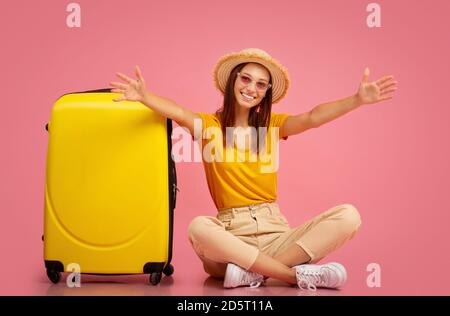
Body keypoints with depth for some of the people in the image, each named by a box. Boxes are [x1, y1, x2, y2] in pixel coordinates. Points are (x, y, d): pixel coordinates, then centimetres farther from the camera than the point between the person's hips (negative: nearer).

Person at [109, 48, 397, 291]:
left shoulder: (272, 125, 12)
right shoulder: (209, 125, 5)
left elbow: (313, 118, -5)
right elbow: (179, 113, -15)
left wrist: (358, 100, -20)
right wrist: (144, 96, -36)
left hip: (275, 228, 3)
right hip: (231, 232, -3)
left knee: (348, 216, -20)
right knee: (199, 228, -38)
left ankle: (251, 271, -26)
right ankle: (299, 275, -30)